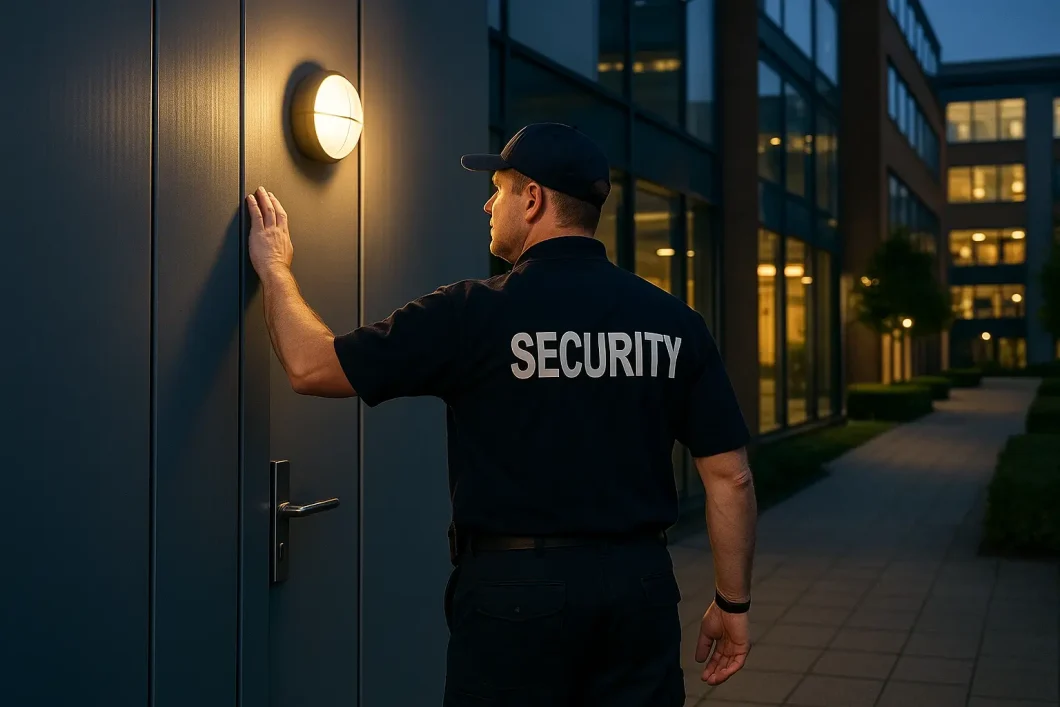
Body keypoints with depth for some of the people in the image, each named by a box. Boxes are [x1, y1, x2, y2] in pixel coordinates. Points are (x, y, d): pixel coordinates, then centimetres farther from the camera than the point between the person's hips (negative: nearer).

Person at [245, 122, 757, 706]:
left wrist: (274, 267, 11)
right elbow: (729, 476, 0)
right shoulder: (674, 321, -1)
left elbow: (311, 367, -6)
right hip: (641, 583, 4)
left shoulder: (476, 313, -11)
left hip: (514, 590, -3)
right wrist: (733, 602, 11)